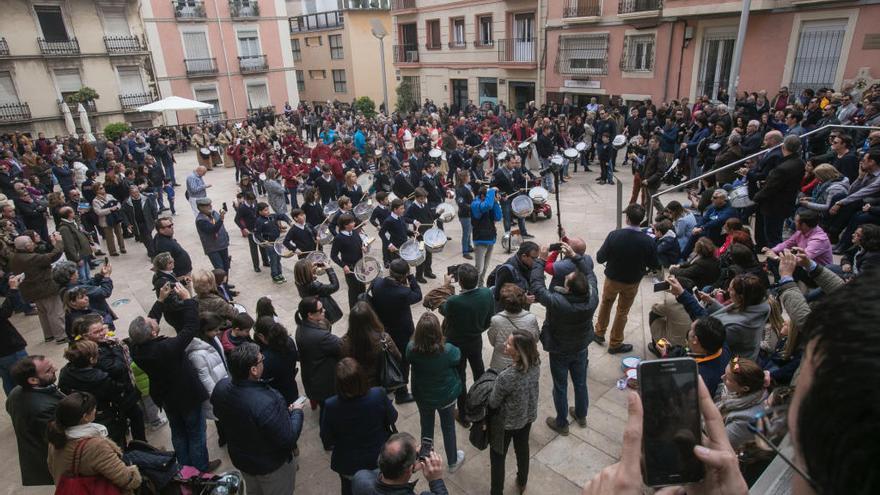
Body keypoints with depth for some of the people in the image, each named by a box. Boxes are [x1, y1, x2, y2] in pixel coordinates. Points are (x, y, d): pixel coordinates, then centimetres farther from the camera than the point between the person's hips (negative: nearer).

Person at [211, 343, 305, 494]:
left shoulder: (221, 387, -20)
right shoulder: (267, 402, -42)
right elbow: (288, 439, -31)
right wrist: (296, 412, -15)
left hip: (240, 458, 6)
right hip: (270, 465, -6)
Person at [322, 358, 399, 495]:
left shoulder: (331, 405, -30)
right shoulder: (379, 395, -30)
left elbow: (327, 440, -14)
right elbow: (393, 418, -10)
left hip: (348, 464, 0)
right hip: (379, 458, 0)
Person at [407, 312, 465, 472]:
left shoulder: (411, 349, -29)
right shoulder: (447, 350, -33)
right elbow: (457, 358, -10)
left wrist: (421, 337, -1)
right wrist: (444, 341, 3)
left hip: (422, 396, 2)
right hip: (446, 396, -1)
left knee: (426, 426, 26)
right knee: (448, 427, 23)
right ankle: (452, 462, 44)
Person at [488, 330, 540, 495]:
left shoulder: (506, 377, -39)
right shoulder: (535, 365, -20)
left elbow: (493, 403, -22)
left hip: (506, 423, -6)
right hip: (527, 417, 6)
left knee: (498, 457, 20)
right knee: (522, 449, 31)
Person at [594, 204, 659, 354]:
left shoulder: (614, 235, -25)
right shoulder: (648, 241, -22)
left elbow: (600, 258, -16)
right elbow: (654, 266, -9)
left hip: (612, 279, 0)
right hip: (632, 282, 0)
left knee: (605, 304, 27)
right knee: (622, 312, 19)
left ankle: (599, 333, 42)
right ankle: (615, 344, 33)